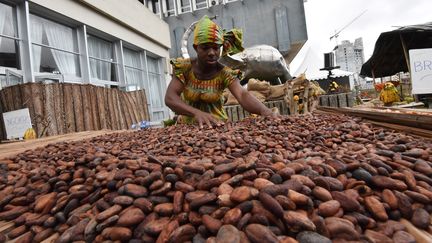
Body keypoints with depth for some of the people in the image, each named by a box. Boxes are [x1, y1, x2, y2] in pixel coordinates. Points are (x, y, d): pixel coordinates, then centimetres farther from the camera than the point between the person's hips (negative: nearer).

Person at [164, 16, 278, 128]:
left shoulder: (225, 73, -13)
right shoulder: (184, 67, -11)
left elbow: (242, 95, -30)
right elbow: (169, 98, -22)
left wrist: (264, 110, -51)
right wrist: (197, 113, -40)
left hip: (217, 125, -1)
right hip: (188, 125, 2)